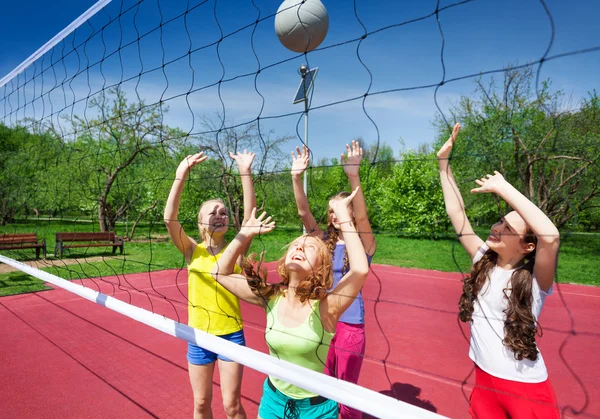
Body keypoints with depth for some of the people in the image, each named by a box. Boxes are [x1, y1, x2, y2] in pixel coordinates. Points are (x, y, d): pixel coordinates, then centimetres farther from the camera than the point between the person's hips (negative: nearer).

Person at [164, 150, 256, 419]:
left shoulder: (236, 251, -8)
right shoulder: (193, 251, -6)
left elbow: (250, 215, -22)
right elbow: (169, 218, -20)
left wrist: (245, 173, -29)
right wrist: (181, 175, -28)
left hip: (231, 335, -1)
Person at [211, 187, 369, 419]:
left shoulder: (325, 306, -23)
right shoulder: (271, 297, -11)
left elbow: (360, 270, -40)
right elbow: (220, 273, -8)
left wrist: (343, 215, -34)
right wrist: (245, 234, -14)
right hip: (273, 399, 4)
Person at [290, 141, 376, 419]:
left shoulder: (363, 243, -9)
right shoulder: (325, 241, 1)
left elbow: (361, 217, -28)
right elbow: (304, 212, -11)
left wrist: (353, 176, -41)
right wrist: (296, 177, -25)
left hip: (349, 324, -4)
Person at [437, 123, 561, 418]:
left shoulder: (535, 280, -19)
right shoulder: (483, 261, -5)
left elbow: (550, 236, -40)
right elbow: (456, 213, -7)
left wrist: (502, 187, -35)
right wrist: (443, 162, -10)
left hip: (526, 389, -4)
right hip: (484, 379, 5)